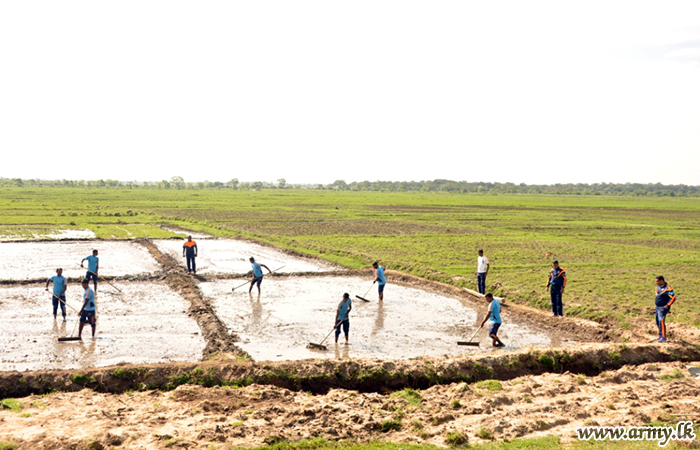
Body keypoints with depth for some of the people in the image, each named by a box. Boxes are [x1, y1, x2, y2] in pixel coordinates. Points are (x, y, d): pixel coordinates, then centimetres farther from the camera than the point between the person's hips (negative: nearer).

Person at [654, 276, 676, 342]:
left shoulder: (667, 288, -18)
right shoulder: (658, 287, 10)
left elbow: (673, 297, -20)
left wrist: (667, 305, -20)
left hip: (663, 308, -9)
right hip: (658, 307, 9)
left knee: (661, 321, -16)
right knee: (658, 322, 11)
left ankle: (663, 337, -14)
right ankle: (660, 336, 21)